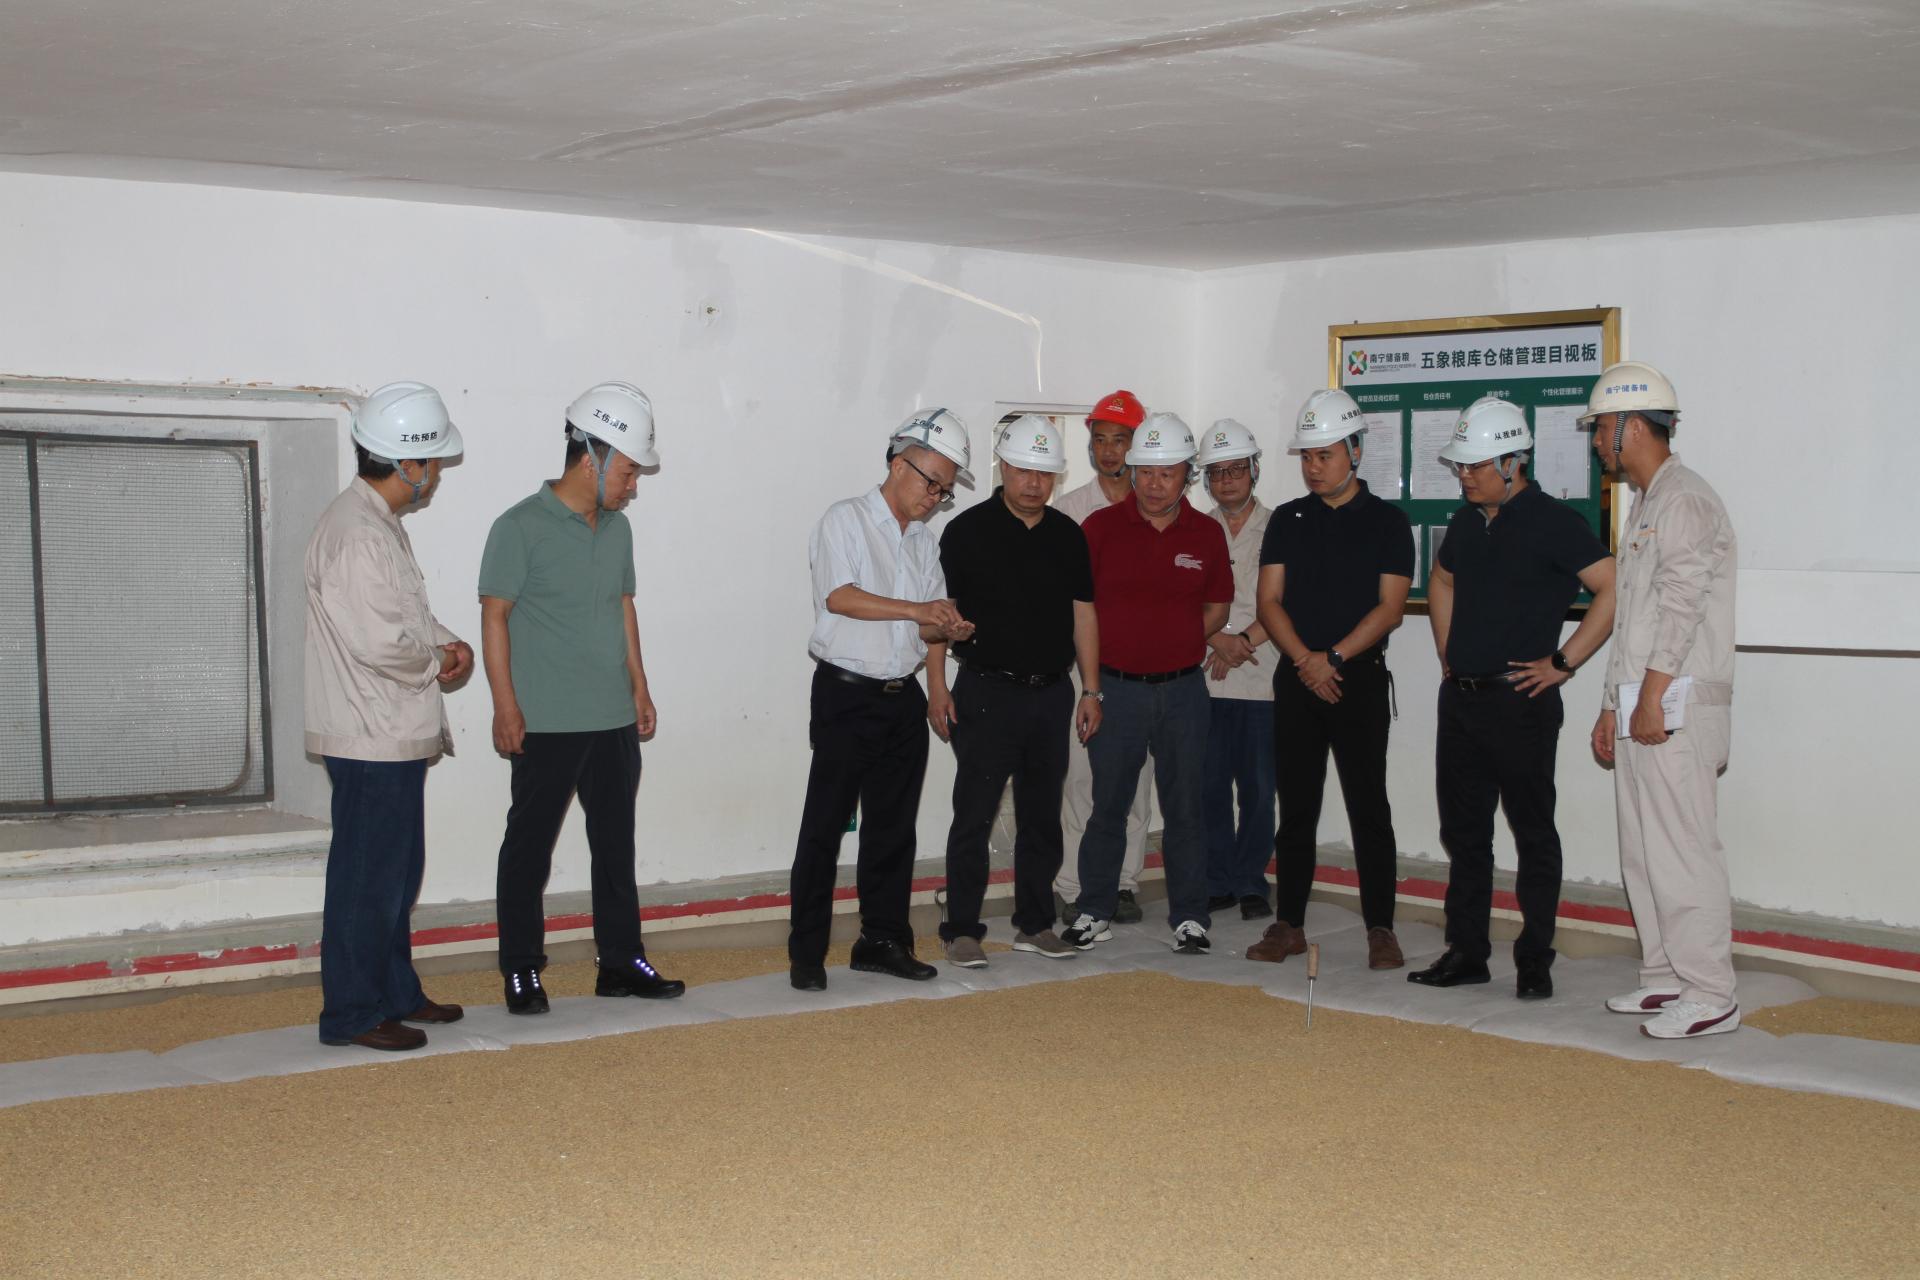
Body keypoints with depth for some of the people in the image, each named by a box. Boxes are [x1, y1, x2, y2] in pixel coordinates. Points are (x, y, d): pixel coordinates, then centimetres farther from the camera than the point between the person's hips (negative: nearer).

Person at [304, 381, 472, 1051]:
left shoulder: (381, 524, 13)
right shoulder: (355, 536, -21)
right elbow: (382, 643, -27)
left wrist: (447, 643, 3)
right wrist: (438, 663, -8)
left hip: (397, 736, 11)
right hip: (371, 741, -11)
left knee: (397, 872, 18)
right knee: (367, 877, -2)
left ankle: (397, 992, 29)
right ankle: (352, 1013, 7)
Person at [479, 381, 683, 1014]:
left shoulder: (617, 529, 11)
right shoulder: (521, 527, -10)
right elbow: (495, 616, -10)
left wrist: (640, 687, 17)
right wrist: (506, 706, -13)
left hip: (614, 721, 7)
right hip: (547, 724, -7)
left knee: (616, 842, 12)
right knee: (530, 844, 3)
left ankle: (620, 961, 22)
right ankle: (521, 970, 12)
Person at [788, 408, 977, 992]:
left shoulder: (925, 543, 17)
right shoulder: (846, 520, -4)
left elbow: (926, 626, 17)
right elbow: (840, 596, -18)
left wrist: (946, 629, -6)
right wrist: (917, 610, -21)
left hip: (902, 697, 7)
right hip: (847, 695, -7)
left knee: (893, 825, 10)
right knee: (825, 824, -5)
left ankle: (883, 940, 20)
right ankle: (806, 953, 0)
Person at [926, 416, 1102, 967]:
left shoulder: (1068, 535, 10)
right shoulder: (968, 530, -4)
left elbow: (1083, 612, 13)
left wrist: (1090, 690, 9)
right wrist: (937, 685, -9)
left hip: (1052, 694, 5)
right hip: (987, 691, -4)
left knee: (1042, 816, 10)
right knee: (974, 817, -4)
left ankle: (1034, 922, 21)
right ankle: (962, 930, 3)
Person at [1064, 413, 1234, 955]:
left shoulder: (1207, 534, 4)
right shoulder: (1101, 527, -2)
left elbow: (1217, 609, 13)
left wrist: (1171, 644, 2)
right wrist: (1121, 646, -3)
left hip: (1182, 689, 1)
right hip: (1115, 686, -1)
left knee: (1184, 807, 5)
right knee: (1107, 804, 6)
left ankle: (1189, 917, 13)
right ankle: (1093, 912, 16)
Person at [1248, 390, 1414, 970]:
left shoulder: (1387, 521, 1)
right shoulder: (1287, 520, 10)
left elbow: (1390, 607, -6)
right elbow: (1269, 601, 4)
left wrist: (1334, 656, -15)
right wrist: (1306, 660, -11)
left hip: (1360, 678, -3)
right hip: (1295, 679, 3)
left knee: (1368, 807, -3)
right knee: (1296, 808, 7)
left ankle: (1380, 928, 3)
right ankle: (1289, 924, 14)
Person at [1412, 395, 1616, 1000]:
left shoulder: (1552, 521, -10)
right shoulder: (1466, 523, 12)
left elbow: (1615, 591, -16)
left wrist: (1562, 663, -15)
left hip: (1521, 702, -7)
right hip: (1460, 697, 7)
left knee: (1533, 832, 1)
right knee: (1463, 830, 11)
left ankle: (1535, 960, 8)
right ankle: (1466, 952, 19)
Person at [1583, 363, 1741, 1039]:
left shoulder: (1686, 501, -11)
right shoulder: (1644, 507, 20)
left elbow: (1680, 608, -18)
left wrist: (1651, 698, -20)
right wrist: (1611, 707, 20)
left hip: (1677, 710, -10)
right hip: (1640, 709, 10)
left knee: (1683, 852, -9)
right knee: (1643, 853, 13)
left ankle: (1709, 995, -5)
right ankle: (1665, 977, 20)